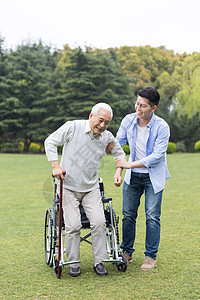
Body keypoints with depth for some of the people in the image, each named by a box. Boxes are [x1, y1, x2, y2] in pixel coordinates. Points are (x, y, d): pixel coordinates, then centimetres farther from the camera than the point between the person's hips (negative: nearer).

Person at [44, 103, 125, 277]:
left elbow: (119, 153, 19)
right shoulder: (72, 127, -11)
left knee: (99, 222, -10)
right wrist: (56, 166, -13)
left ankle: (99, 262, 5)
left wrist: (118, 171, 4)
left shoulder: (107, 137, 0)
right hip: (68, 186, -3)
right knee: (73, 225, -10)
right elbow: (50, 142, -5)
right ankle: (73, 263, 8)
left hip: (91, 188, 3)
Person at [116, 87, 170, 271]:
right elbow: (118, 142, 7)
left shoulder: (162, 127, -18)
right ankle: (127, 252, 22)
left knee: (152, 217, -2)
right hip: (132, 176, 4)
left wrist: (130, 164, -23)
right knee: (128, 215, 7)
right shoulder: (128, 120, -6)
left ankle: (151, 256, 11)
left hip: (154, 176, -3)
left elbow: (157, 156, -21)